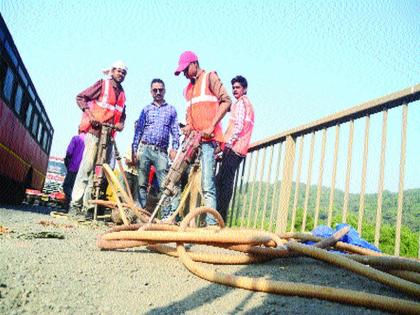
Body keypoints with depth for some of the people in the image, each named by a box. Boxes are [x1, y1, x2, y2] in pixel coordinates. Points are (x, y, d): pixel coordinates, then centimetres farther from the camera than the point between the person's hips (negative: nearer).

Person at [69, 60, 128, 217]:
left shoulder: (122, 93, 19)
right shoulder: (103, 84, 2)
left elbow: (122, 113, 27)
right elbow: (80, 98, -1)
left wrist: (121, 123, 5)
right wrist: (90, 115, -14)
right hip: (95, 130, -6)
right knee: (87, 166, -12)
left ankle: (87, 204, 9)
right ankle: (75, 203, -9)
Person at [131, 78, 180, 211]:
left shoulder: (171, 110, 14)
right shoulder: (146, 109, 15)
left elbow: (175, 131, 9)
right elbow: (138, 130, 11)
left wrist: (174, 148, -5)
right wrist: (134, 150, 1)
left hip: (161, 151, -1)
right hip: (145, 149, 1)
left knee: (164, 184, -8)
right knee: (142, 184, 1)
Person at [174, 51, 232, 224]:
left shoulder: (210, 77, 3)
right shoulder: (188, 88, 25)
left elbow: (226, 101, -7)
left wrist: (211, 127, -14)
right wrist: (188, 125, 7)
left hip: (207, 139, -8)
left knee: (207, 186, -13)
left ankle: (211, 224, -11)